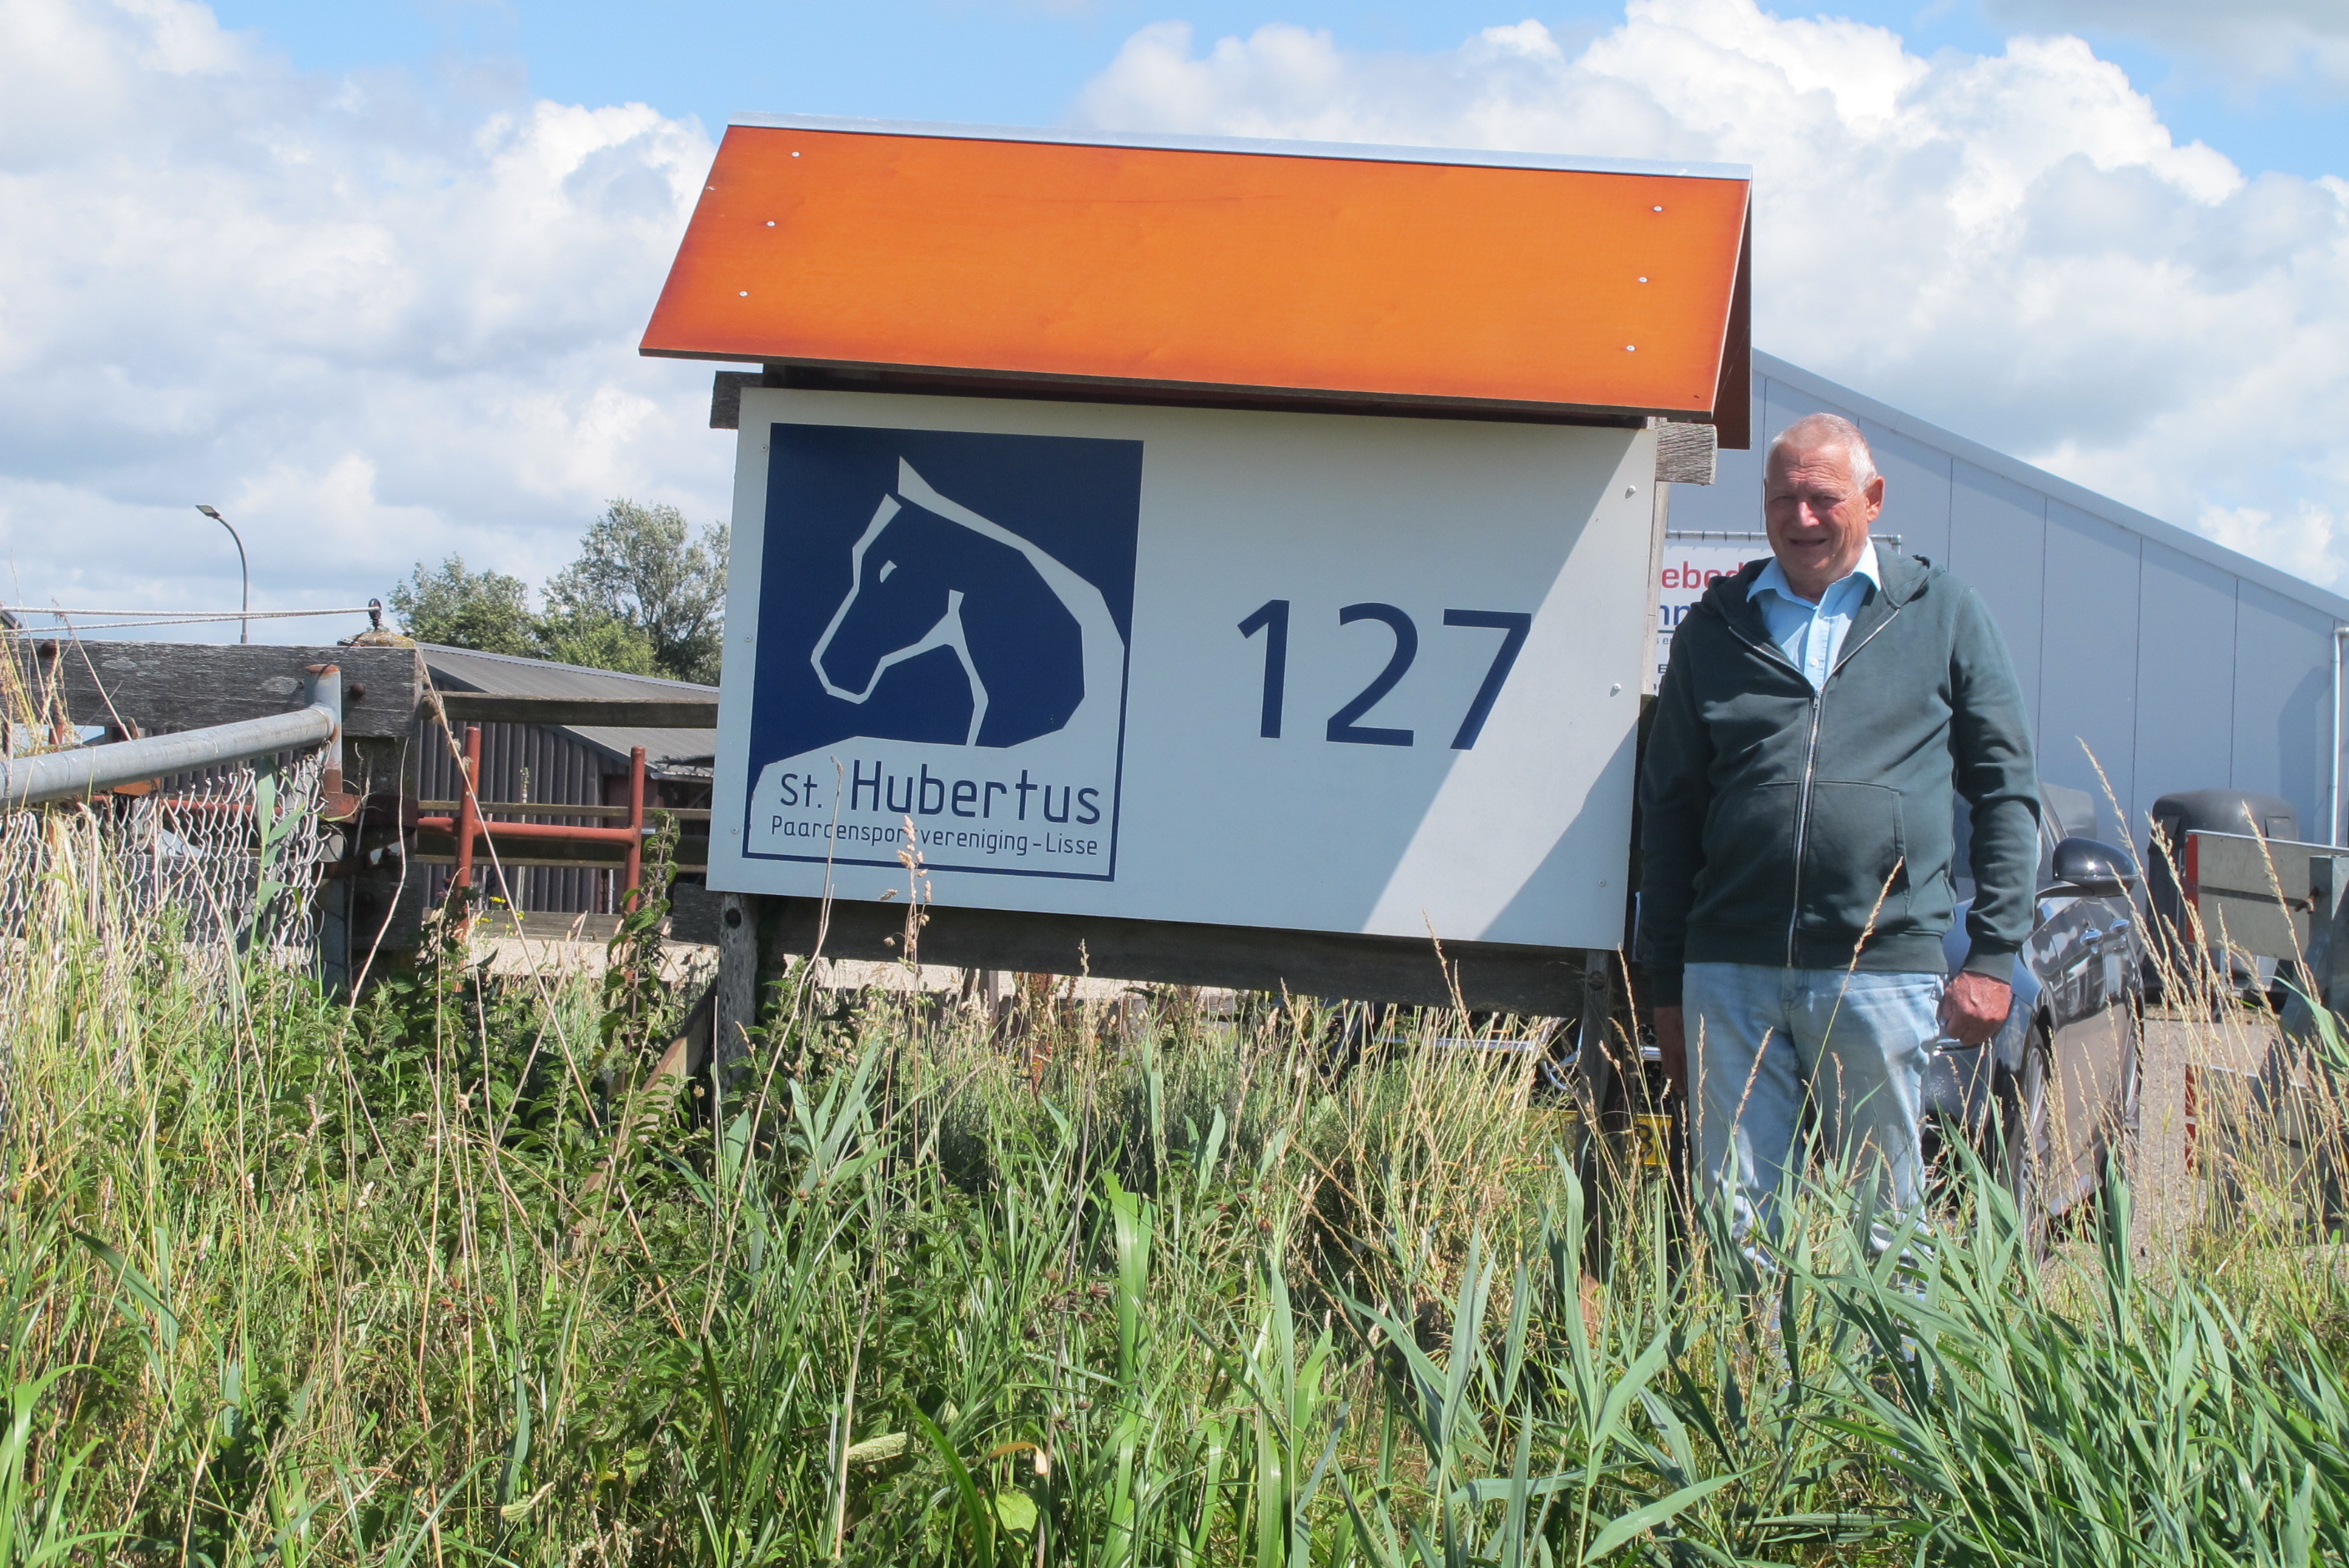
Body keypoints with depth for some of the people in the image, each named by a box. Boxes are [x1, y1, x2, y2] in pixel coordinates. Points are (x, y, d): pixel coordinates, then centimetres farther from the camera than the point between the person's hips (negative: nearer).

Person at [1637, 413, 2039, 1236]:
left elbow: (2005, 791, 9)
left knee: (1881, 1222, 5)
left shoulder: (1944, 614, 9)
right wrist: (1666, 986, 11)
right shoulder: (1716, 627, 13)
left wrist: (1992, 956, 1)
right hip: (1729, 976, 2)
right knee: (1736, 1222, 3)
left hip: (1885, 970, -2)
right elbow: (1668, 811, 15)